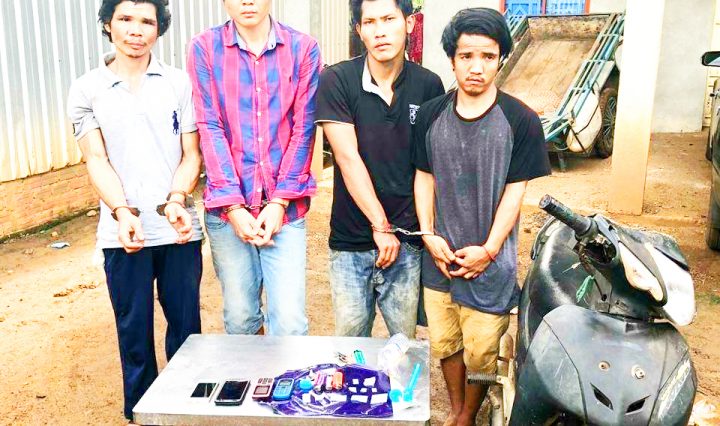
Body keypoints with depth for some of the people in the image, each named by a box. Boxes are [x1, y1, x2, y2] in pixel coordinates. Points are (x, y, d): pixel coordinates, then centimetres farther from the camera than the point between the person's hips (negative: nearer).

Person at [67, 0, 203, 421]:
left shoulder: (180, 83, 4)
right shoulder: (87, 90, 6)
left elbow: (192, 154, 2)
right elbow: (97, 160, 0)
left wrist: (176, 201, -16)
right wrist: (122, 211, -17)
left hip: (179, 229, 0)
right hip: (123, 233, 0)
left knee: (186, 327, 8)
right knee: (134, 331, 9)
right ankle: (141, 413, 26)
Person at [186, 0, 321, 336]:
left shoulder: (303, 49, 2)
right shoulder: (204, 48, 1)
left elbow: (303, 129, -1)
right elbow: (210, 129, -3)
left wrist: (280, 202, -8)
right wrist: (233, 206, -9)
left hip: (285, 207, 0)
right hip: (227, 208, 1)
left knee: (290, 320, -4)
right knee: (240, 316, 11)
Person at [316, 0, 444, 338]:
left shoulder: (429, 85, 1)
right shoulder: (336, 81, -7)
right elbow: (348, 159, -11)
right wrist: (381, 227, -11)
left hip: (407, 241, 2)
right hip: (350, 242, -1)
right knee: (350, 340, 12)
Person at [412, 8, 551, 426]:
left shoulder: (521, 120, -9)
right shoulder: (431, 115, 1)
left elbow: (516, 190, -7)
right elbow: (424, 176, 6)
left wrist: (488, 250, -11)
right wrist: (429, 235, -4)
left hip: (489, 263, -3)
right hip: (439, 258, 3)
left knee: (481, 354, 9)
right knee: (445, 344, 17)